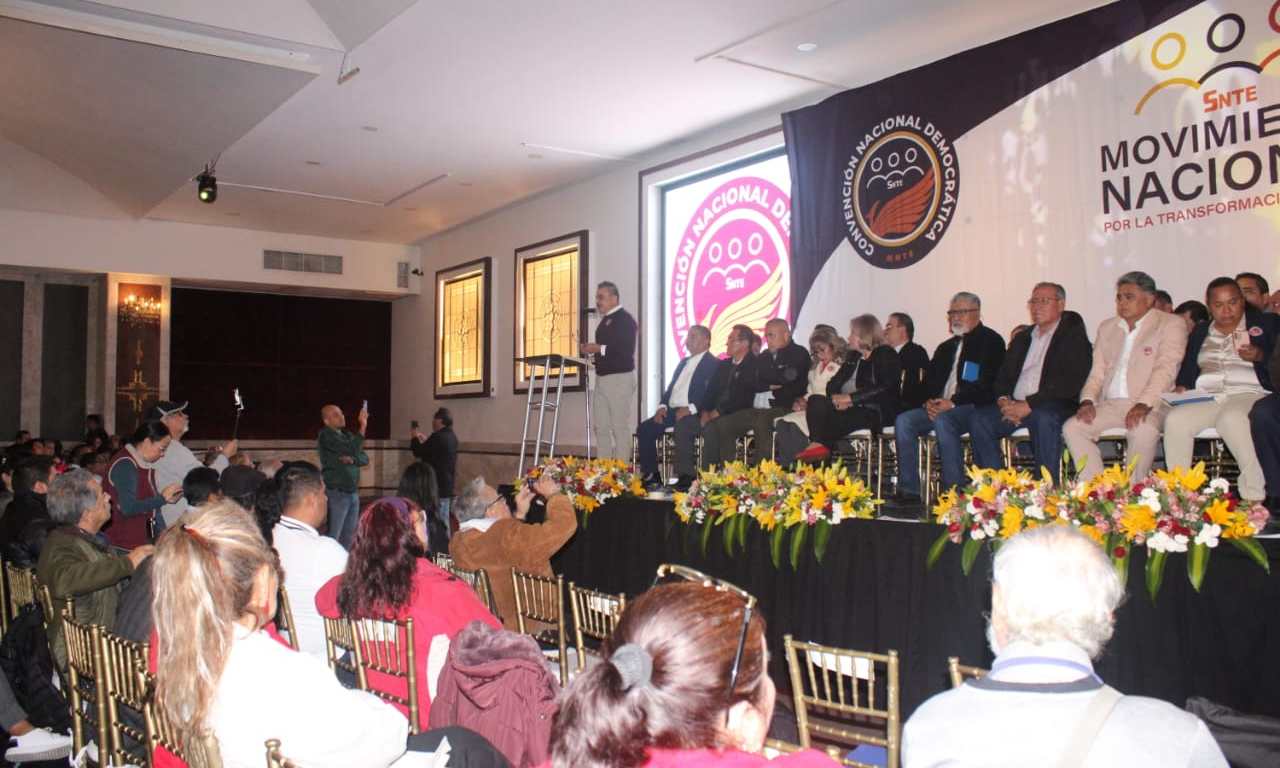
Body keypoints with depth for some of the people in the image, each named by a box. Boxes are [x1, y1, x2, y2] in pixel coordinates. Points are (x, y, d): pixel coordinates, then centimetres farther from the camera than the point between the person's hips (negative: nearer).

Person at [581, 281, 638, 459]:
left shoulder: (625, 319, -9)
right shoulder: (605, 320, 17)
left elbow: (627, 350, -20)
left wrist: (599, 348, -20)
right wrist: (591, 349, 4)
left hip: (620, 378, -9)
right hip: (602, 378, 9)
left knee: (620, 427, -6)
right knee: (600, 427, 8)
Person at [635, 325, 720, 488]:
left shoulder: (714, 364, 0)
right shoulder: (683, 363, 25)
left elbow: (711, 395, -12)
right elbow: (670, 388, 23)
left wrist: (691, 408, -23)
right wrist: (662, 406, 3)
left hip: (694, 413, -8)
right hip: (672, 411, 8)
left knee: (682, 428, -37)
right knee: (645, 428, -11)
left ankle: (685, 478, -32)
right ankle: (651, 477, -8)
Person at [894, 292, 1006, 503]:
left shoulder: (990, 341, 1)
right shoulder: (946, 348, 25)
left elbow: (987, 385, -11)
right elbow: (931, 381, 21)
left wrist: (953, 402, -19)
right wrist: (929, 401, -3)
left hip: (974, 407, -7)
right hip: (940, 408, 7)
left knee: (942, 420, -36)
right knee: (903, 420, -17)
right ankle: (908, 490, -18)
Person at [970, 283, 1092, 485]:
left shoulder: (1074, 335, 4)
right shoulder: (1022, 339, 25)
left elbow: (1071, 382, -10)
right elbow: (1003, 377, 21)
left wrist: (1030, 404, -17)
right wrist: (1003, 400, -3)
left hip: (1056, 407, -6)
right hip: (1015, 406, 6)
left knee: (1044, 418, -38)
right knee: (979, 419, -19)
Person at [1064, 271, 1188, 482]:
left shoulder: (1171, 324, 5)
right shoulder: (1107, 328, 23)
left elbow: (1165, 369, -8)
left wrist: (1144, 405, -23)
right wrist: (1087, 400, -3)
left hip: (1150, 405, -5)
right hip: (1110, 404, 5)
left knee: (1144, 431, -36)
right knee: (1072, 427, -20)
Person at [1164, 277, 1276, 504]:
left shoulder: (1265, 323, 15)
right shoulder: (1200, 331, 25)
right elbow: (1188, 366, 20)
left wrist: (1259, 355, -13)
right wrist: (1181, 387, 0)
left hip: (1248, 394, -3)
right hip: (1206, 398, 4)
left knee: (1232, 418, -39)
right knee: (1175, 420, -29)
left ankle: (1254, 497, -35)